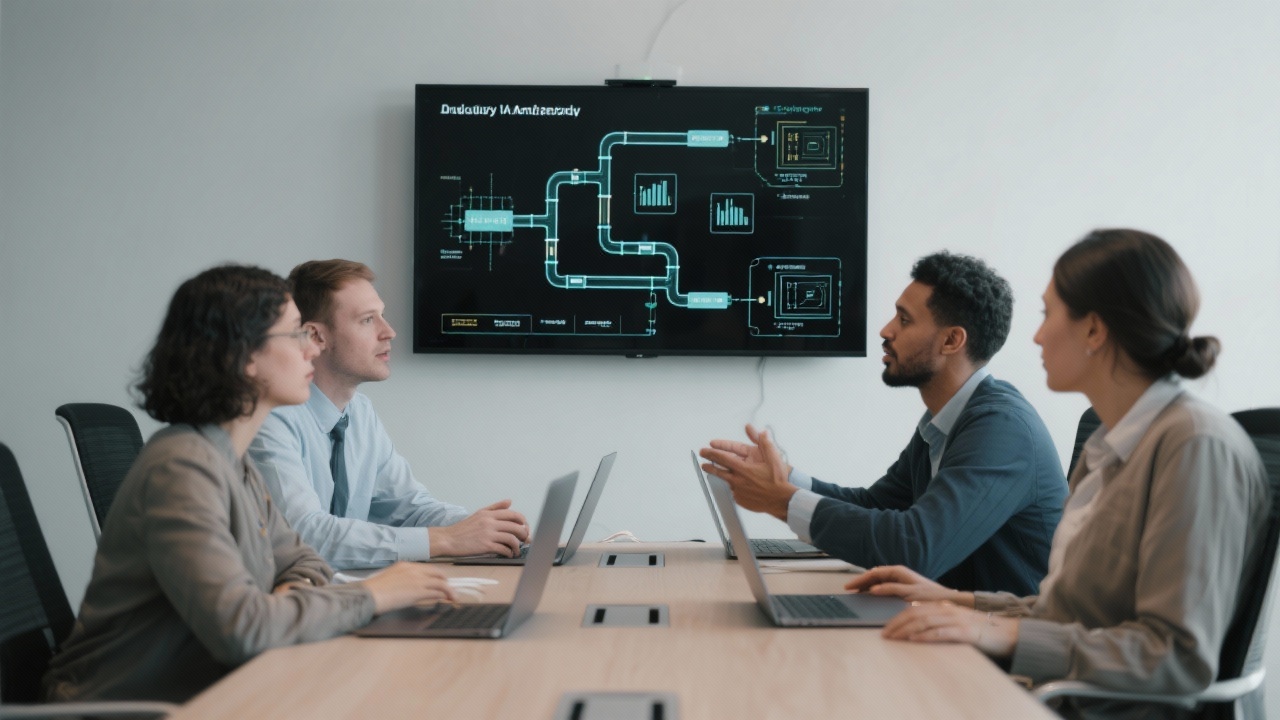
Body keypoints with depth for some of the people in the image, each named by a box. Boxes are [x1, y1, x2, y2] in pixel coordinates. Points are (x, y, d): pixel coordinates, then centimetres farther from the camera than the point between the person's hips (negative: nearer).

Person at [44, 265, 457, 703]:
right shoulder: (183, 468, -20)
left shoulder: (233, 461, 10)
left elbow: (301, 562, 20)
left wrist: (294, 593, -4)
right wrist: (370, 597, -19)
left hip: (194, 694, 9)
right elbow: (237, 627, -30)